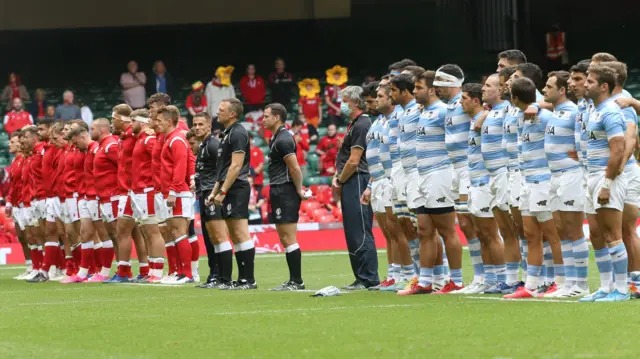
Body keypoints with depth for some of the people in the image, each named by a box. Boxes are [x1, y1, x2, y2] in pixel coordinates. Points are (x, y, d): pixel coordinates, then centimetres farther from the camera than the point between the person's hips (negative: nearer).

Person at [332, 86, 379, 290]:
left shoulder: (361, 125, -13)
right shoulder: (354, 124, 19)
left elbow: (354, 161, -17)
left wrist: (340, 182, -6)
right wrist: (337, 177, 7)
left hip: (357, 182, -11)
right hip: (351, 185, 11)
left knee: (360, 234, -10)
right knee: (353, 234, 12)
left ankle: (368, 279, -9)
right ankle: (361, 278, 15)